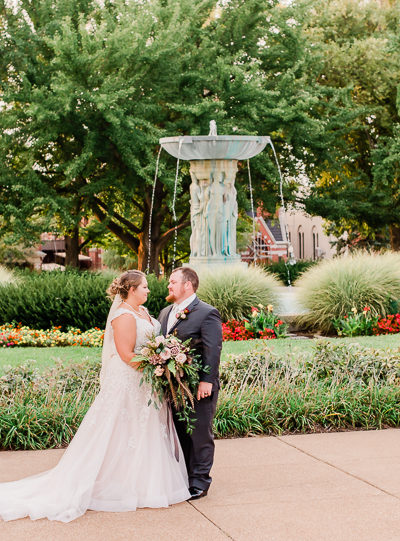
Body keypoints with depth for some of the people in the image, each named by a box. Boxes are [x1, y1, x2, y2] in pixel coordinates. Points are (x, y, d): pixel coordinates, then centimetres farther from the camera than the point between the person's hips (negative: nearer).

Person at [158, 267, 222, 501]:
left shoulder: (207, 313, -9)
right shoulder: (165, 313, 15)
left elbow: (212, 350, -15)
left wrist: (206, 381, -21)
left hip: (199, 387, -7)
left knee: (200, 434, 2)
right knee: (179, 433, 16)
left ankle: (199, 482, 13)